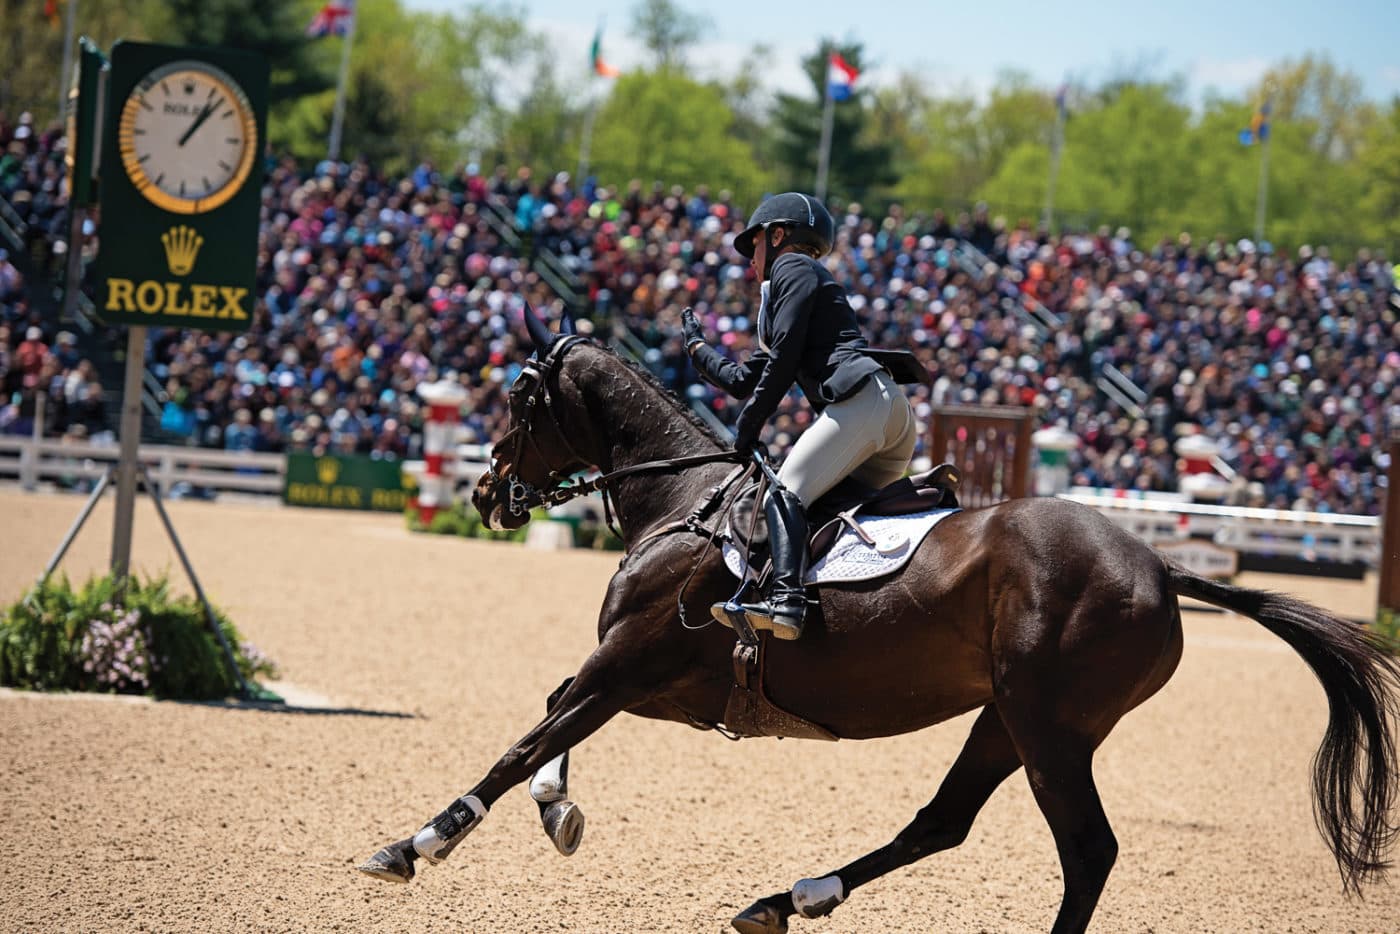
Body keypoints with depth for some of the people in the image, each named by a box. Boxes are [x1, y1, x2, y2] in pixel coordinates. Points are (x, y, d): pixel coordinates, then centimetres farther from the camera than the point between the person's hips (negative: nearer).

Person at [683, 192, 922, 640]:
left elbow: (783, 358, -5)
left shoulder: (792, 268, 9)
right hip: (895, 418, 10)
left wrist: (749, 426, -1)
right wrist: (697, 346, 52)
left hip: (863, 399, -10)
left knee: (785, 493, -22)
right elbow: (742, 381, 39)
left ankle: (785, 599, -42)